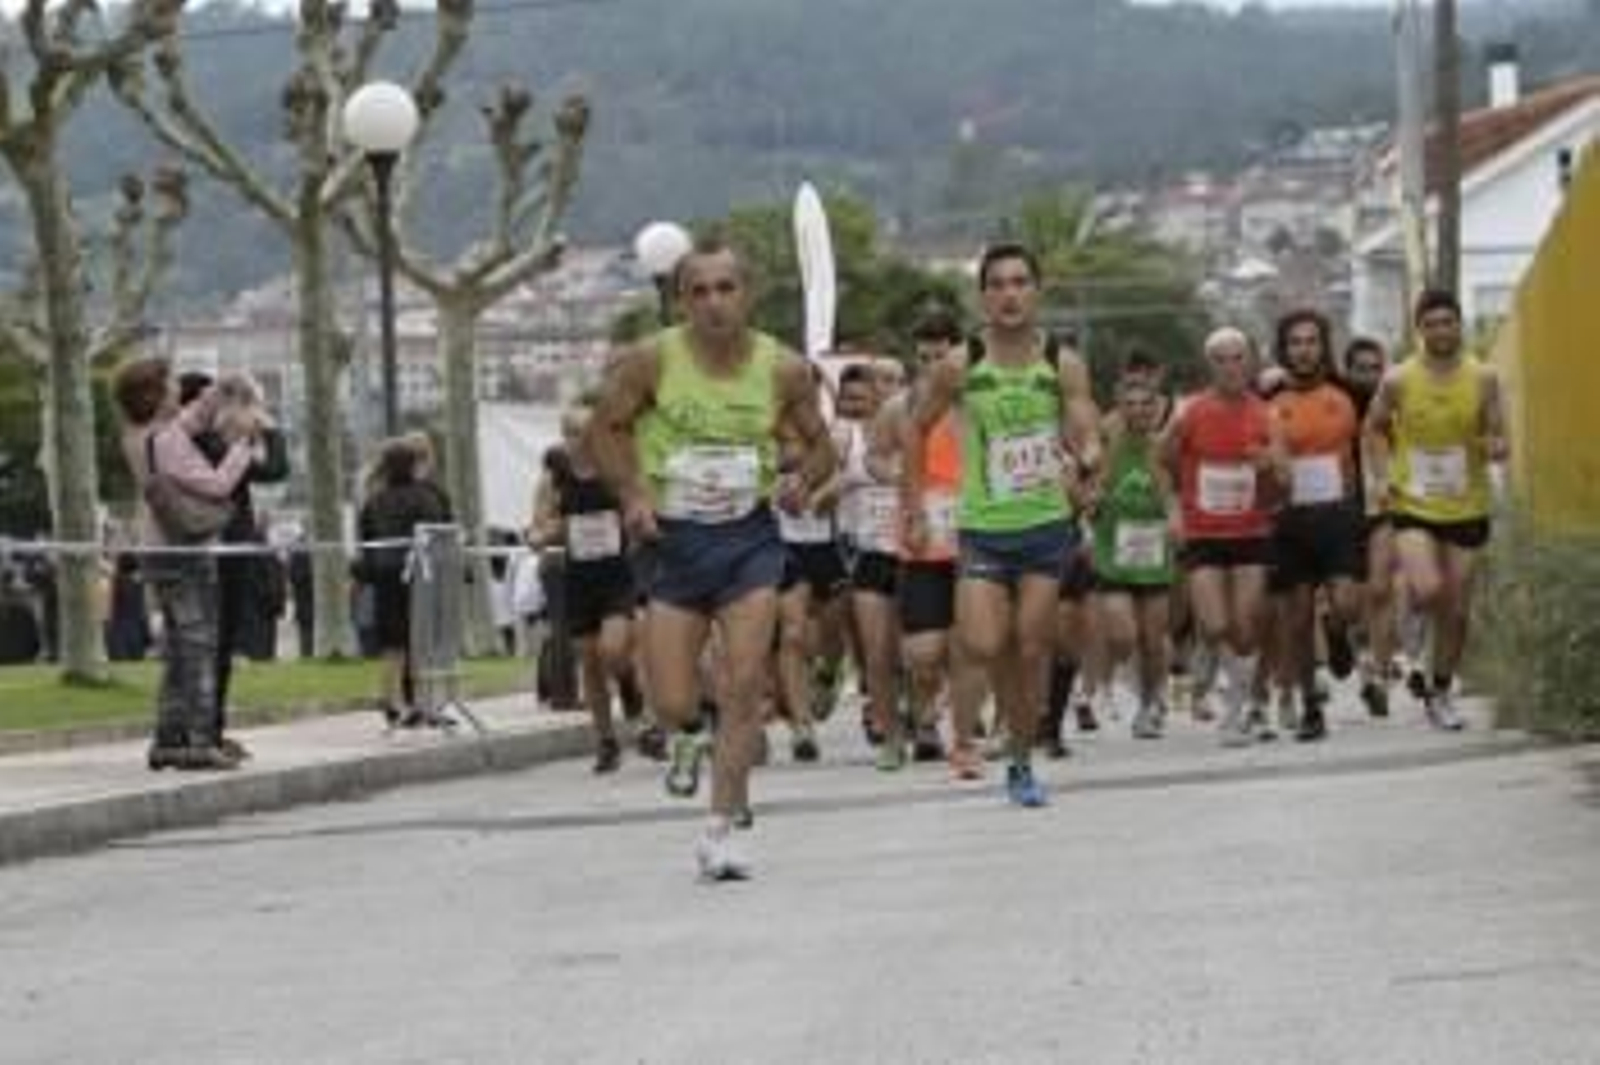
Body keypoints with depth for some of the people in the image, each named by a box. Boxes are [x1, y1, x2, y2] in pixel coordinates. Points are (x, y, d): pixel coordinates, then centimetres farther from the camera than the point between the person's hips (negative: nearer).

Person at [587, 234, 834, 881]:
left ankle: (722, 829, -5)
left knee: (743, 686, -12)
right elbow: (605, 429, 4)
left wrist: (805, 480, -13)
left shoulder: (784, 370, -4)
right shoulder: (652, 361, -8)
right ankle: (690, 735, 37)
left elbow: (821, 445, 9)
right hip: (673, 539, 0)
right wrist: (632, 494, -11)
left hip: (751, 538, 0)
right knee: (672, 704, -1)